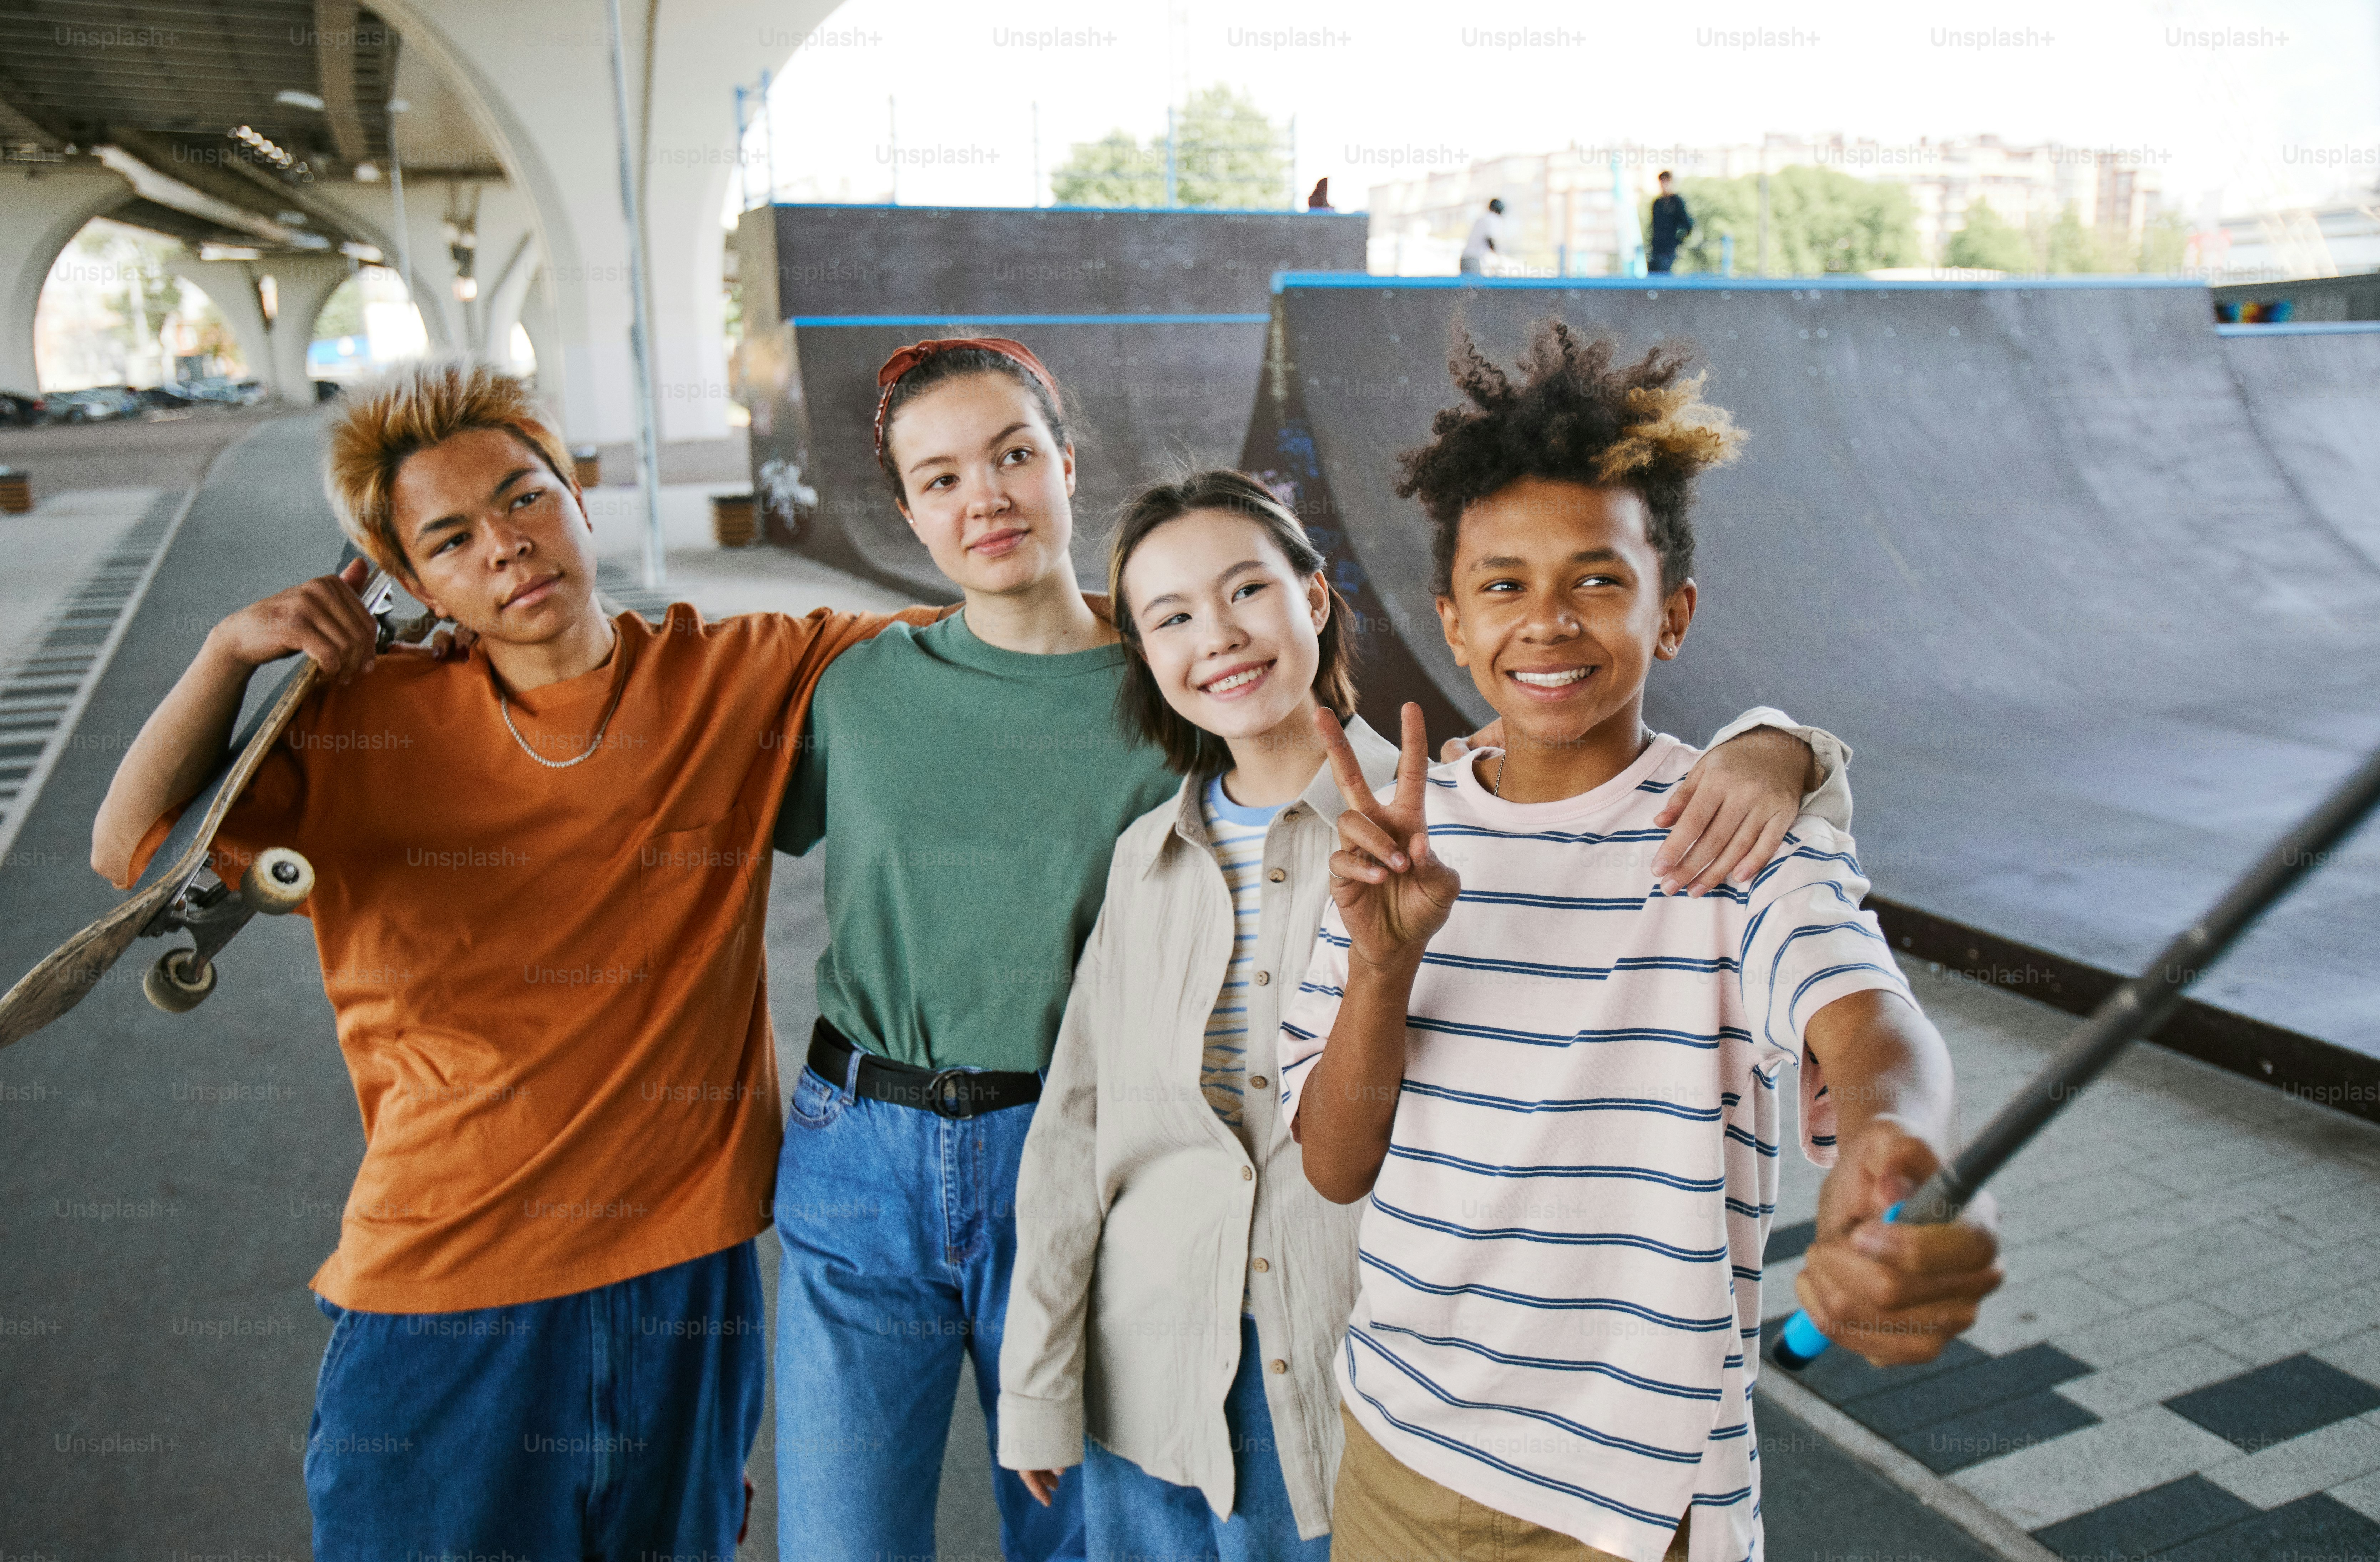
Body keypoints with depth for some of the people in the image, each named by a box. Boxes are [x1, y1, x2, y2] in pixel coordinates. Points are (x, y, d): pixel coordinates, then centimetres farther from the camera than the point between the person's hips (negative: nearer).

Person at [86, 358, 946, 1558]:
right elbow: (131, 848, 3)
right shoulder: (371, 723, 0)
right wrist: (232, 650, -5)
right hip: (438, 1281, 0)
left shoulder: (739, 680, -3)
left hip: (679, 1273, 1)